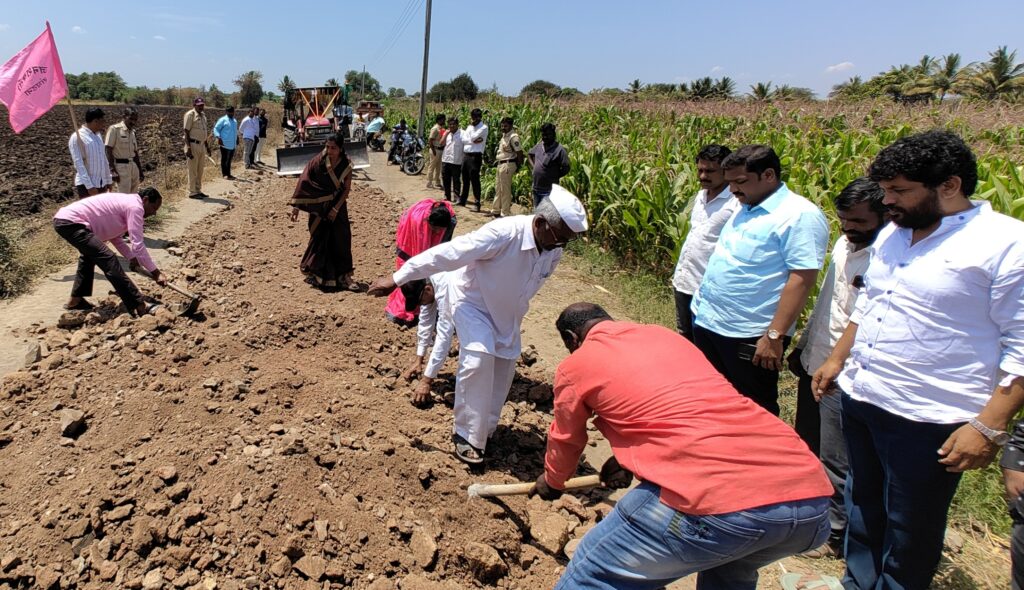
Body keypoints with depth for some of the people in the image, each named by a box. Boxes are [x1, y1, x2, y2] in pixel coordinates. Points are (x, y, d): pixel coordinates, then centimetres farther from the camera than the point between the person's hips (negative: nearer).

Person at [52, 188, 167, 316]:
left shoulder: (126, 202, 19)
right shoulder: (135, 206, -12)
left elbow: (114, 237, 22)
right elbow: (137, 244, -18)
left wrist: (132, 258, 14)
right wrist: (156, 272, -15)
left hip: (63, 219, 12)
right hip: (71, 222, -12)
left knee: (90, 255, 33)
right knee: (108, 260, -19)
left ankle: (75, 300, 43)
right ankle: (139, 306, -21)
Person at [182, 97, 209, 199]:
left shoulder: (203, 115, 14)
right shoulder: (190, 115, -9)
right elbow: (186, 132, -13)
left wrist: (207, 146, 21)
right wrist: (188, 148, -20)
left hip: (202, 145, 8)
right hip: (193, 145, -8)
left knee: (200, 170, 13)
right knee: (193, 170, -3)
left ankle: (198, 190, 23)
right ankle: (192, 192, 3)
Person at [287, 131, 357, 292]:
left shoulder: (346, 166, -8)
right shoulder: (318, 161, -14)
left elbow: (347, 189, -4)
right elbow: (304, 181, -11)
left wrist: (336, 209, -11)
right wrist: (296, 206, -13)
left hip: (337, 206, 2)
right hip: (318, 207, -2)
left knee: (341, 240, 2)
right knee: (319, 239, 5)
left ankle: (343, 276, 13)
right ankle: (317, 274, 21)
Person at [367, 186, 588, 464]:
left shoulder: (553, 252, -13)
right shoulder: (504, 233, -35)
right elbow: (448, 253, -36)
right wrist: (397, 278, -35)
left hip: (507, 316, 7)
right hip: (475, 307, -6)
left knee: (502, 373, 11)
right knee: (478, 361, -26)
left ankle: (484, 429, 33)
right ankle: (468, 436, -9)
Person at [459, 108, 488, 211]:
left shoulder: (483, 127, -7)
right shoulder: (469, 127, 14)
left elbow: (473, 137, -17)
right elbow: (463, 139, 3)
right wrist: (474, 141, -11)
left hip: (475, 156, -7)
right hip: (466, 155, 7)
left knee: (475, 180, -6)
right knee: (465, 179, 15)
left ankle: (477, 204, -1)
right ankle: (462, 200, 27)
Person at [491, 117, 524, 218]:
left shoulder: (513, 137, -16)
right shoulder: (504, 135, 12)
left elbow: (519, 152, -17)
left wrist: (518, 166, -13)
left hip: (508, 165, -10)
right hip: (500, 164, 10)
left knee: (505, 190, -3)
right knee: (498, 188, 18)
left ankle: (505, 213, 5)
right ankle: (496, 210, 29)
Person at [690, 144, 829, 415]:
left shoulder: (799, 215, -16)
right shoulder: (744, 209, 12)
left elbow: (802, 279, -21)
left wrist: (775, 335, -23)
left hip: (751, 336, -8)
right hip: (708, 323, 8)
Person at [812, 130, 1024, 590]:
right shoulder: (892, 233, 8)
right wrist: (837, 359, 18)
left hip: (927, 422, -7)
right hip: (858, 400, 7)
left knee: (910, 533, 11)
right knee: (862, 510, 23)